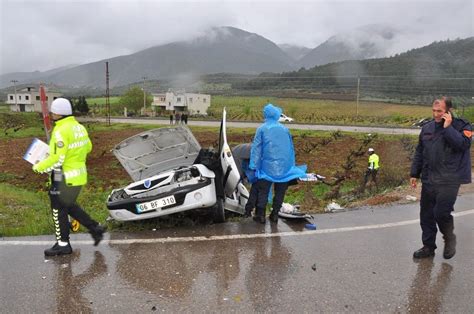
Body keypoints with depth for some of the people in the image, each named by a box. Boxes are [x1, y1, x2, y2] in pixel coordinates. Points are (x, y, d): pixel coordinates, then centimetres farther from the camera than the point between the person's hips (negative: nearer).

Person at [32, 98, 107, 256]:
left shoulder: (61, 131, -21)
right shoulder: (79, 127, 6)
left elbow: (57, 159, -23)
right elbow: (88, 148, 17)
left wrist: (39, 167, -9)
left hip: (65, 178, -9)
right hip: (79, 175, 9)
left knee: (59, 209, 7)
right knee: (69, 206, 24)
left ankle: (63, 244, 18)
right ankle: (95, 228, 22)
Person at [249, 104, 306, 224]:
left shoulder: (262, 129, 0)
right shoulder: (285, 129, 10)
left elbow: (256, 148, -3)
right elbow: (291, 147, 15)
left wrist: (253, 166, -2)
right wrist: (292, 164, 22)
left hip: (268, 166, -3)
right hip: (285, 167, 3)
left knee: (263, 191, 6)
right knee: (280, 191, 13)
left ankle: (261, 215, 7)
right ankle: (275, 214, 18)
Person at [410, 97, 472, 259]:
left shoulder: (461, 126, -1)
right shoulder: (427, 128, 12)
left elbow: (463, 144, -20)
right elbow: (419, 153, 17)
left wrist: (448, 128, -17)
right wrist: (414, 173, 14)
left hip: (449, 180, -5)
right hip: (428, 179, 5)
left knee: (441, 212, -14)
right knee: (426, 215, 9)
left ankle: (449, 238, 16)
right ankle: (428, 247, 23)